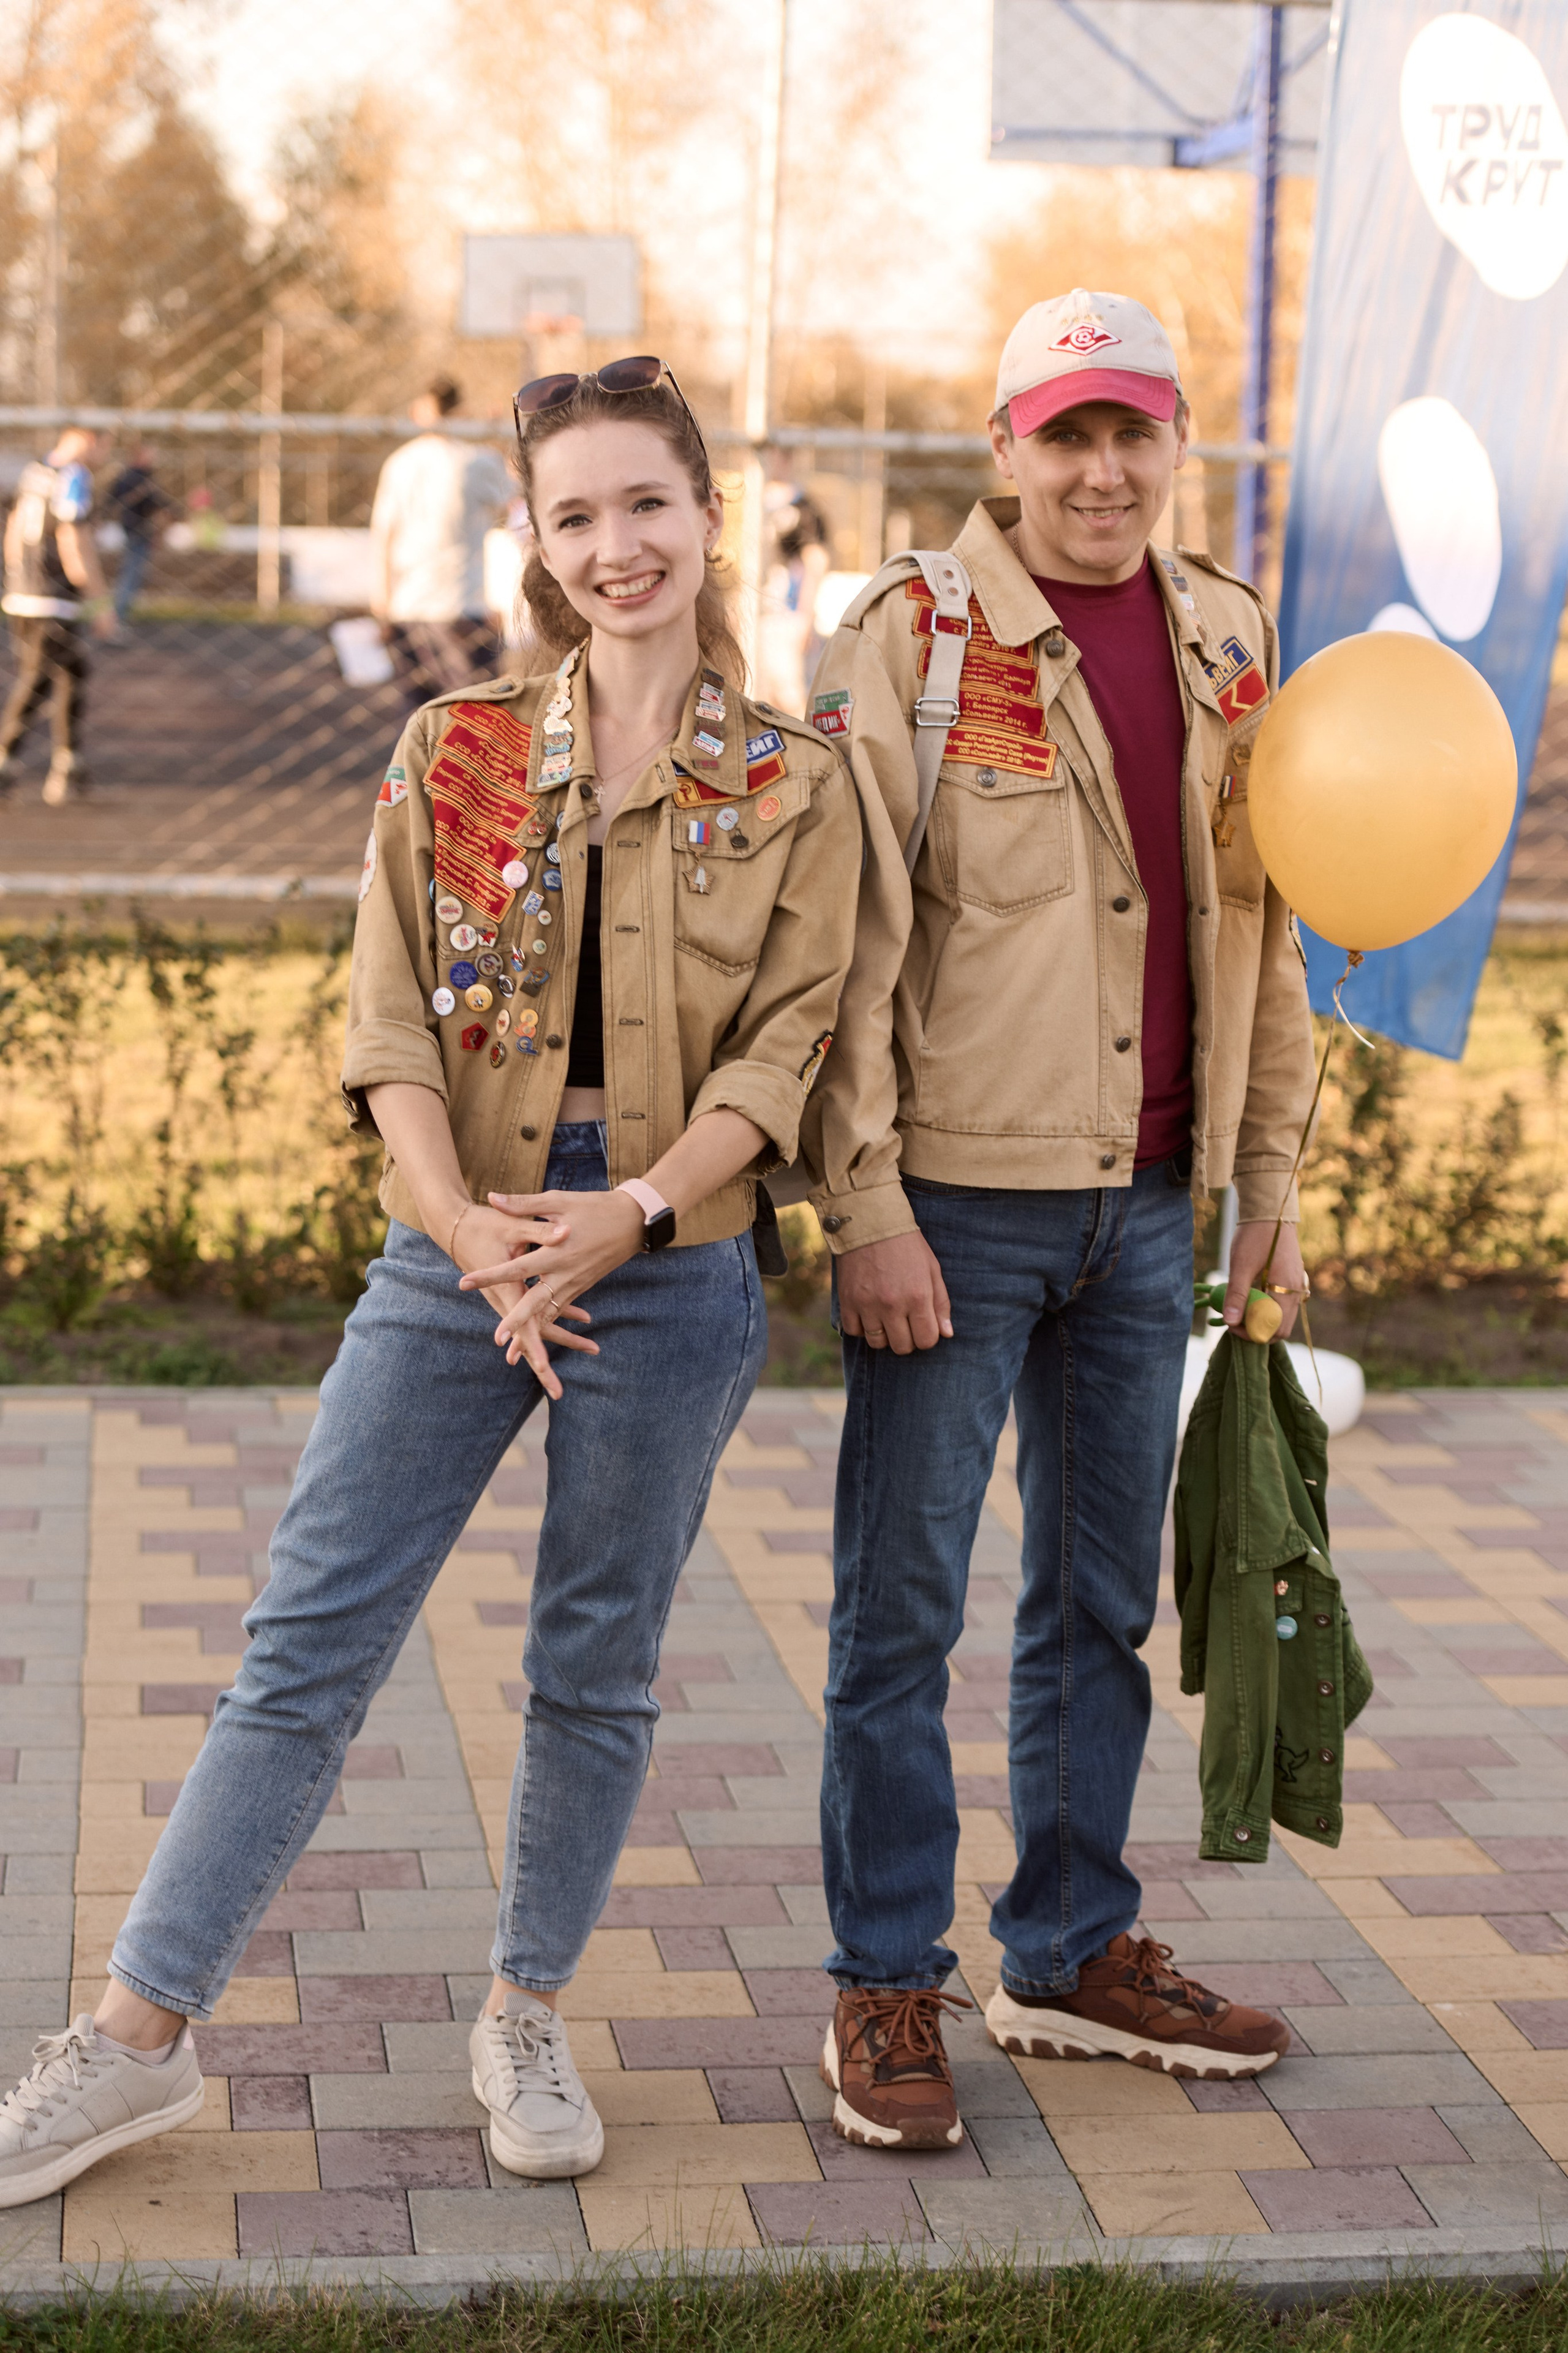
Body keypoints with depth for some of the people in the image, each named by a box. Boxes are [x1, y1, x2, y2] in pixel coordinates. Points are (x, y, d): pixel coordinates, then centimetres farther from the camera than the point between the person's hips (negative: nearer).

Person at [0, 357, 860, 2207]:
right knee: (310, 1640, 0)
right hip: (456, 1256, 1)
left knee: (597, 1665, 10)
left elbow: (790, 1038, -4)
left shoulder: (792, 789, 2)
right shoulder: (454, 755, 5)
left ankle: (526, 2021, 27)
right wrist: (471, 1233, -14)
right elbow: (389, 1024, -1)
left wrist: (637, 1210, -17)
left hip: (670, 1273, 0)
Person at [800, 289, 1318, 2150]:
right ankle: (887, 1987, 15)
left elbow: (1259, 923, 15)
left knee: (1102, 1600, 14)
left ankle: (1072, 1955, 29)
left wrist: (1269, 1177, 13)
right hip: (959, 1198, -5)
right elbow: (848, 938, -11)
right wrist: (862, 1200, -15)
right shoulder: (911, 638, -8)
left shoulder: (1225, 641, 9)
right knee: (902, 1604, 2)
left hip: (1148, 1202, 5)